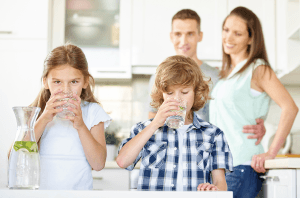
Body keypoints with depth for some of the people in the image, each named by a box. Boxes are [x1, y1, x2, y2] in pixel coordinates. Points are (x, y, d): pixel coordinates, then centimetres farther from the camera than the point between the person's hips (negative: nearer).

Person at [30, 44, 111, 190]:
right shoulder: (36, 111, 7)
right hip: (39, 191, 0)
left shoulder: (93, 112, 6)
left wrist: (81, 126, -13)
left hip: (78, 190, 0)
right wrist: (44, 119, -11)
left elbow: (98, 164, -2)